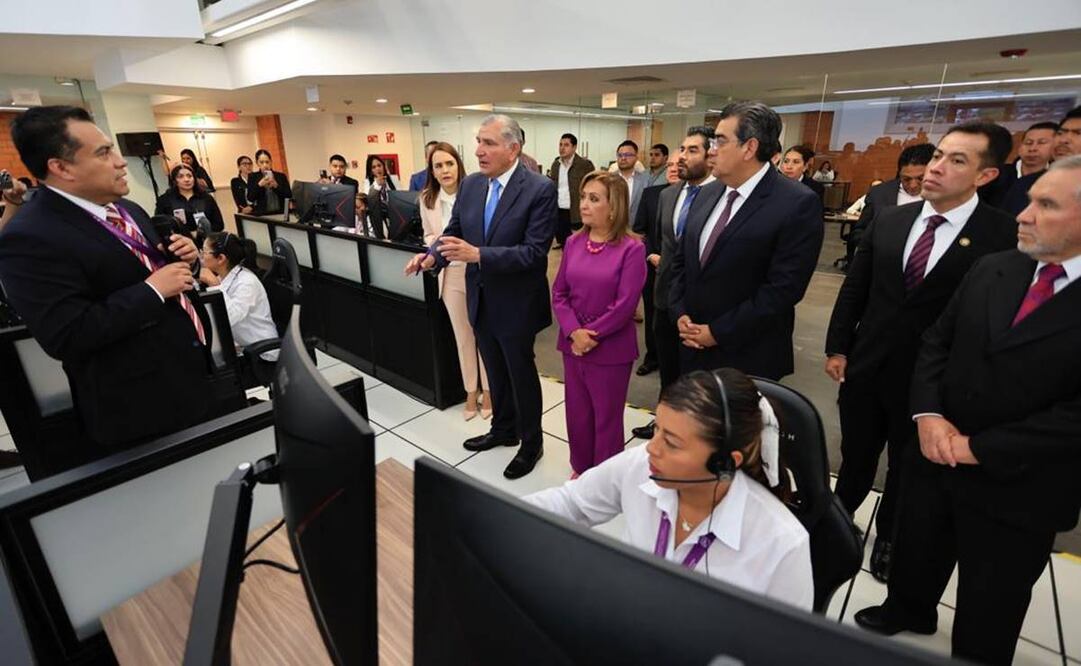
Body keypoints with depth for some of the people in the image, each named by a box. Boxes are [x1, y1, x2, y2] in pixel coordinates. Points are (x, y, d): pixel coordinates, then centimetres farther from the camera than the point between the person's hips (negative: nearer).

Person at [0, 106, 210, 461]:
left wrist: (183, 258, -2)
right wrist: (153, 290, -24)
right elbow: (67, 336, -25)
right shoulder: (30, 237, -19)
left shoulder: (126, 209, 9)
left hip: (193, 370, 8)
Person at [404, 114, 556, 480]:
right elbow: (454, 230, 7)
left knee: (521, 373, 11)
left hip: (515, 302, -6)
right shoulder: (470, 185, 2)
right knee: (495, 371, 22)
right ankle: (503, 429, 44)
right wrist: (432, 255, -15)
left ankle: (531, 443, 33)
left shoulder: (540, 189, -18)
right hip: (480, 298, 6)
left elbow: (534, 252, -24)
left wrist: (477, 254, -33)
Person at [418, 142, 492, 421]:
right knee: (462, 335, 15)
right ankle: (471, 391, 32)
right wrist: (439, 246, -9)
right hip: (451, 274, 4)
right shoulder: (427, 199, 0)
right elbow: (429, 235, 12)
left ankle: (488, 389, 31)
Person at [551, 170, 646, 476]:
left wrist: (590, 335, -14)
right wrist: (574, 332, -12)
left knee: (607, 418, 12)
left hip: (610, 349, -5)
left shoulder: (632, 248, -13)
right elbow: (559, 292, 2)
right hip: (573, 345, 5)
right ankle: (580, 470, 41)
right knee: (577, 413, 18)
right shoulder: (573, 242, 3)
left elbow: (625, 304, -17)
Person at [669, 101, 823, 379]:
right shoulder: (706, 194, 7)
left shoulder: (798, 204, -14)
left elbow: (784, 287, -19)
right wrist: (680, 314, -3)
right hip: (693, 345, 6)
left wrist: (719, 332, -17)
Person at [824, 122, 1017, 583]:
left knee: (907, 467, 19)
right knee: (855, 455, 20)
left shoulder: (1003, 235, -13)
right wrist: (837, 347, 2)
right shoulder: (889, 220, 0)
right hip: (866, 367, 3)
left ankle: (887, 537, 44)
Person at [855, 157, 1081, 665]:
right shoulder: (990, 271, 0)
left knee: (989, 607, 18)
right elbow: (936, 342, 3)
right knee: (916, 555, 27)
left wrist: (977, 447, -19)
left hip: (1016, 485, -4)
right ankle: (907, 611, 55)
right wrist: (928, 415, -11)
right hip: (938, 458, 5)